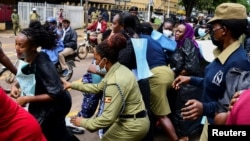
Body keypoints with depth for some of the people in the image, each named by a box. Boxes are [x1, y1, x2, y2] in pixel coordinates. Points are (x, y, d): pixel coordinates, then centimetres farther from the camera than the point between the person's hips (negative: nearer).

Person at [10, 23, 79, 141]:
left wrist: (27, 99, -31)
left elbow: (56, 94, -34)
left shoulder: (42, 64, -33)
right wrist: (15, 86, -11)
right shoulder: (26, 59, -10)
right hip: (43, 105, 8)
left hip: (55, 104, -8)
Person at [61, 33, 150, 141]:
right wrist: (72, 85, 15)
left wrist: (84, 123, -14)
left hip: (133, 126, -8)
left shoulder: (115, 82, -29)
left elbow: (108, 117, -28)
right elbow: (98, 87, 13)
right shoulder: (118, 69, -1)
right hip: (133, 120, 8)